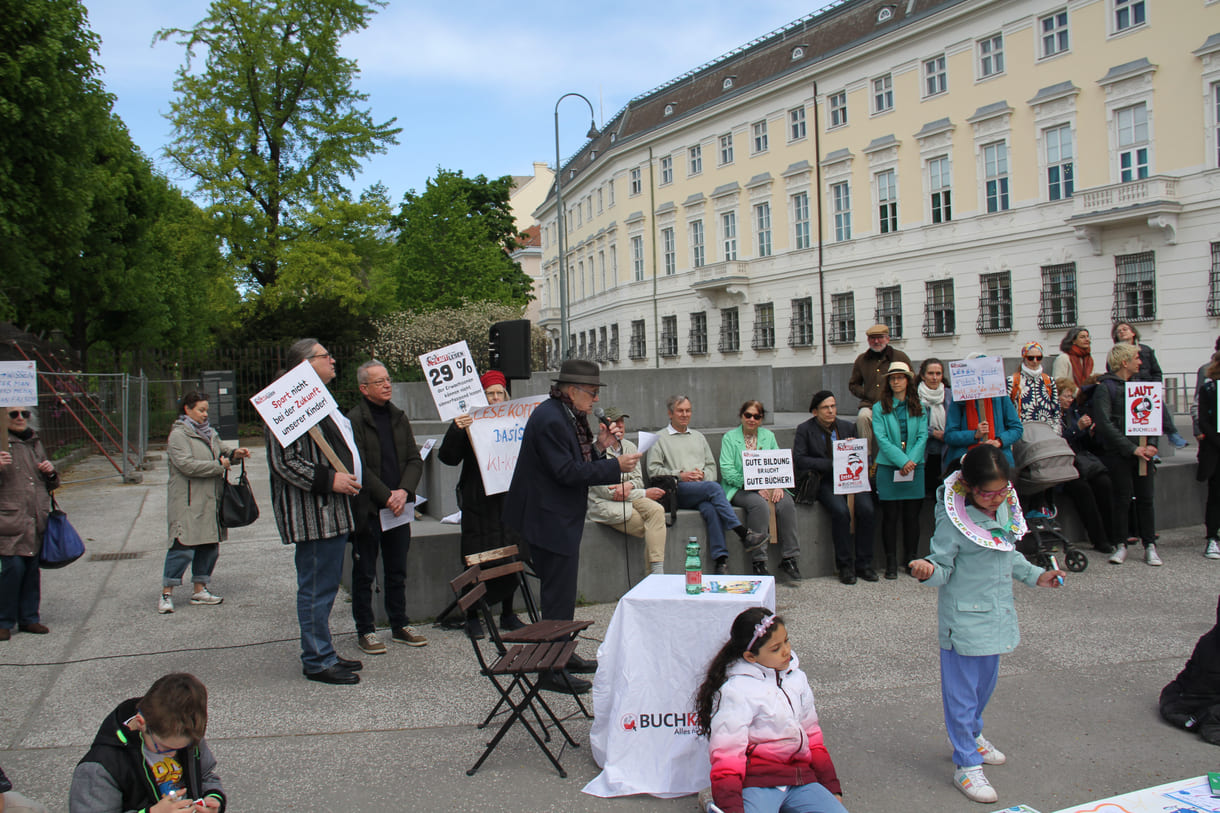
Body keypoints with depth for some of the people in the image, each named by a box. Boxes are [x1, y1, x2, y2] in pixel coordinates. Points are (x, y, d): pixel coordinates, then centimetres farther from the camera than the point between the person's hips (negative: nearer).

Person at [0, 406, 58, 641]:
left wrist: (51, 472, 5)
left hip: (37, 519, 5)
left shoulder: (35, 443, 17)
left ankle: (29, 617, 17)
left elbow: (52, 484, 26)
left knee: (33, 568, 7)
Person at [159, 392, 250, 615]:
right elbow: (187, 465, -19)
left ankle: (200, 589, 21)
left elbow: (222, 448, 23)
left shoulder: (209, 432, 15)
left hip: (210, 500, 8)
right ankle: (166, 593, 1)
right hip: (187, 502, -8)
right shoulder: (178, 434, -9)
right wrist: (219, 466, -15)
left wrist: (234, 453, 0)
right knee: (183, 547, -8)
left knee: (210, 545, 10)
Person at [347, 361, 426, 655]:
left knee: (397, 571, 14)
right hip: (367, 509, -6)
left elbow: (415, 460, 8)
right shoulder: (353, 421, -10)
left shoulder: (399, 417, 11)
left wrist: (404, 491, -8)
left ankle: (400, 625, 25)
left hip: (399, 507, 6)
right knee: (364, 573, 5)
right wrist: (387, 497, -16)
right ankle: (365, 631, 15)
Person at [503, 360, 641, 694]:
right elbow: (567, 472, -24)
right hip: (550, 520, -11)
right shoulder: (549, 419, -21)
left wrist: (599, 447, -2)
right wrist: (615, 466, -20)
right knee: (559, 596, -4)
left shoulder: (569, 416, 11)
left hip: (563, 518, 11)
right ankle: (550, 671, 5)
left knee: (562, 592, 20)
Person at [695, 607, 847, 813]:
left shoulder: (796, 678, 11)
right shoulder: (736, 691, -10)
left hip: (800, 778, 6)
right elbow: (726, 754, -11)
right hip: (756, 780, -6)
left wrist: (832, 787, 17)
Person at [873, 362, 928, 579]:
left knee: (912, 515, 5)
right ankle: (891, 563, 8)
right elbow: (881, 438, -5)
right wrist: (902, 461, -15)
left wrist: (912, 460, -13)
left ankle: (911, 559, 17)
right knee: (890, 516, 1)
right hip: (888, 467, -2)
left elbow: (922, 437, 2)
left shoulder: (919, 408, 10)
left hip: (914, 467, 2)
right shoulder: (880, 409, 4)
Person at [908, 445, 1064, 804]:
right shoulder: (953, 520, -22)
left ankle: (971, 734, 47)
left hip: (996, 614, 8)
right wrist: (928, 571, -39)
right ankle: (966, 765, 14)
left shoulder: (1005, 509, 0)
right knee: (962, 690, 2)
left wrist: (1035, 575, 20)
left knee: (986, 681, 23)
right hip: (964, 619, -7)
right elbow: (943, 569, -18)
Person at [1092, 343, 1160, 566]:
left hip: (1142, 451, 5)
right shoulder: (1105, 388, -5)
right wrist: (1132, 448, -16)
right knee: (1122, 497, -1)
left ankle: (1150, 546, 11)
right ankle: (1121, 545, 12)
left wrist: (1151, 444, -3)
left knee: (1146, 497, 3)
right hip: (1118, 453, -5)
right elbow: (1105, 424, -13)